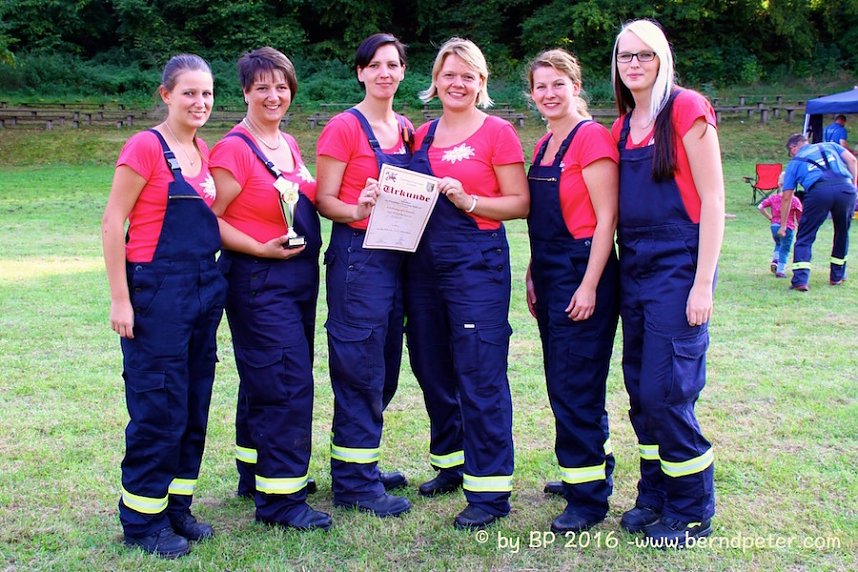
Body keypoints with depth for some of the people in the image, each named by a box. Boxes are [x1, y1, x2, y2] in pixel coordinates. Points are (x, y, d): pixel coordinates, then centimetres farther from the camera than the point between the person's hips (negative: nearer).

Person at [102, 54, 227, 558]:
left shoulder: (203, 153, 11)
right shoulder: (146, 147, -10)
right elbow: (113, 223, -12)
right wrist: (120, 298, -15)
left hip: (204, 287, 7)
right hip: (157, 290, -7)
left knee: (195, 404, 12)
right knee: (159, 405, -2)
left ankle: (177, 506, 26)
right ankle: (143, 520, 14)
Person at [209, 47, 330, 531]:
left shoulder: (289, 145, 12)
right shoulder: (235, 149, -12)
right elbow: (210, 219, -15)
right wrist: (261, 249, -20)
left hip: (301, 274, 8)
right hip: (259, 279, -8)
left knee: (266, 379, 17)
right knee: (286, 381, -10)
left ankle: (258, 474, 31)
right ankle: (281, 499, -2)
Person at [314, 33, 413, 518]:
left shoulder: (407, 130, 14)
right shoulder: (344, 127, -6)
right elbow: (324, 199, -9)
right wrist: (358, 211, -27)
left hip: (397, 255, 7)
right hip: (357, 255, -7)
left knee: (385, 369, 13)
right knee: (360, 368, -4)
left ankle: (365, 464, 27)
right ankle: (355, 481, 6)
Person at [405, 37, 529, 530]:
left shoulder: (497, 132, -2)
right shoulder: (422, 135, 14)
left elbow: (521, 203, -6)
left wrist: (468, 200, -18)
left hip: (477, 262, -6)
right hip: (424, 263, 7)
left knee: (480, 376, -6)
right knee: (433, 370, 14)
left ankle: (490, 491, 2)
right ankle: (451, 464, 31)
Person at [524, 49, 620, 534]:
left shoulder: (591, 137, -11)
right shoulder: (543, 146, 15)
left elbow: (606, 217, -15)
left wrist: (589, 285, -19)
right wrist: (534, 276, 15)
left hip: (584, 271, -9)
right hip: (550, 275, 9)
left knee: (576, 385, -5)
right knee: (562, 380, 15)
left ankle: (590, 496, 6)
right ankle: (591, 470, 31)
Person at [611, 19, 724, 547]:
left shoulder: (687, 110, -7)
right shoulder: (623, 127, 13)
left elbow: (712, 200, -11)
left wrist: (703, 283, -15)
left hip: (678, 267, -7)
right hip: (635, 268, 7)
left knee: (667, 393, -6)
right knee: (641, 391, 10)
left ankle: (692, 512, 10)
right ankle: (655, 495, 26)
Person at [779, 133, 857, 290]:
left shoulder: (794, 162, 25)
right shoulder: (829, 146, 32)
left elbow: (786, 197, 23)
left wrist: (783, 226, 29)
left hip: (818, 192, -2)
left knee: (804, 237, 9)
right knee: (842, 233, 23)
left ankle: (800, 280, -4)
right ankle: (837, 276, 31)